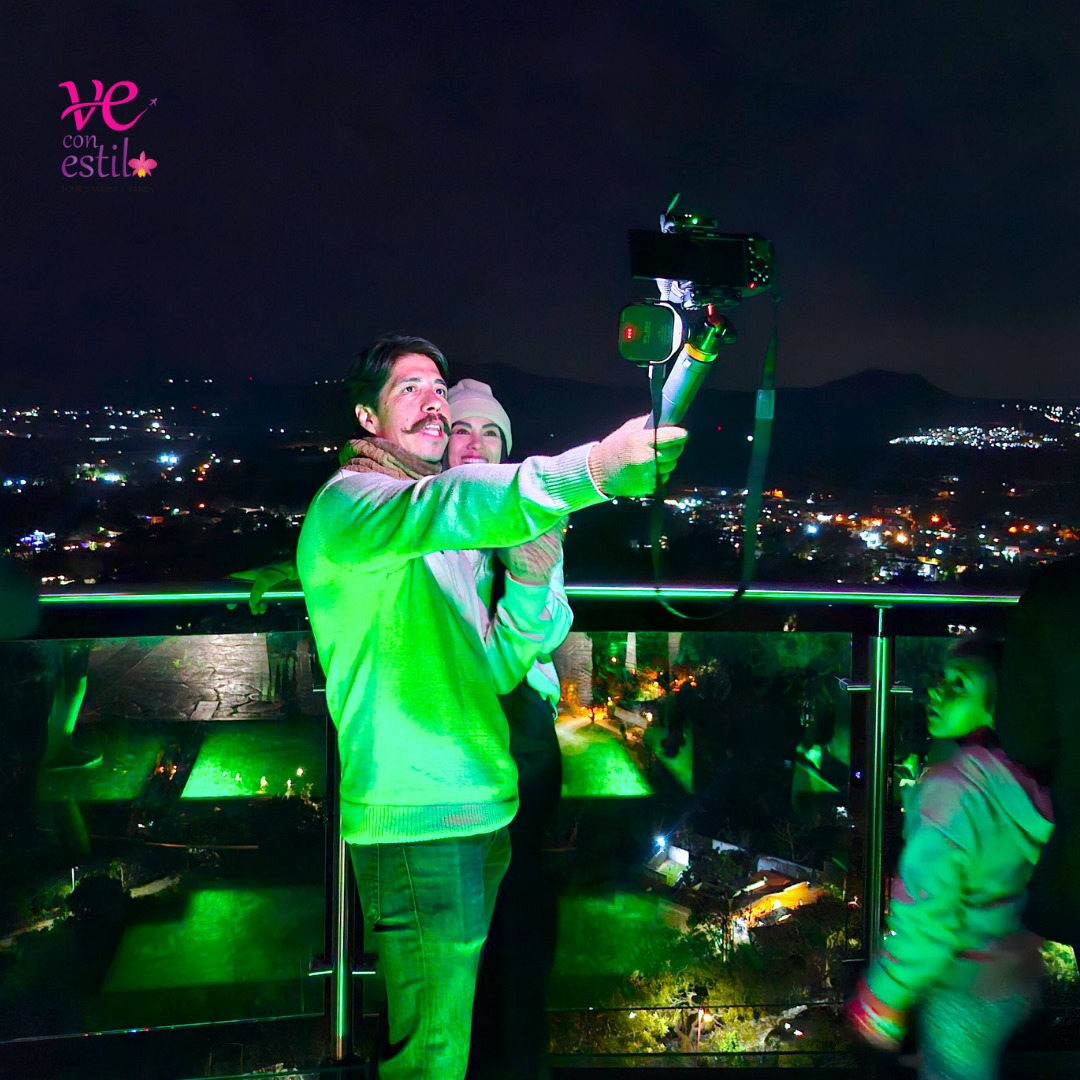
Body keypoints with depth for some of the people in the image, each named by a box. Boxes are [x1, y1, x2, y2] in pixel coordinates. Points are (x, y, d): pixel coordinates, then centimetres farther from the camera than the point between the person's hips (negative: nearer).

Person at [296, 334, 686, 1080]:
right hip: (415, 821, -8)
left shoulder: (443, 546, 18)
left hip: (481, 813, 8)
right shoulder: (347, 503, -8)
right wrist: (591, 468, -43)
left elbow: (493, 670, 14)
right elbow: (443, 507, -31)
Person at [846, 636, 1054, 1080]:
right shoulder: (1030, 780, -8)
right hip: (1019, 979, 7)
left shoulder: (950, 790, -31)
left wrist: (882, 1004, -15)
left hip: (965, 990, -7)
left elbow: (922, 921, -28)